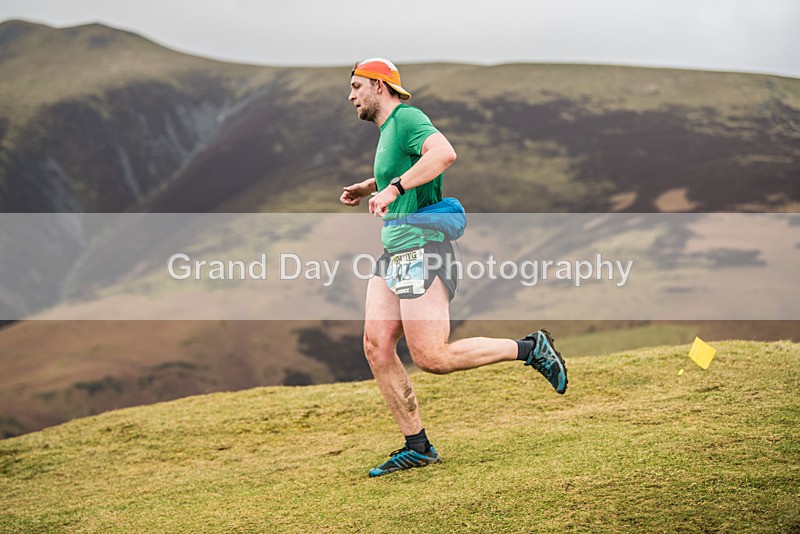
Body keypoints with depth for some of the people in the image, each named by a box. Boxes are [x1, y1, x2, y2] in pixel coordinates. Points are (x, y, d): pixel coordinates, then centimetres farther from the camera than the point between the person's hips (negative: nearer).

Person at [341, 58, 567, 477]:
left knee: (432, 358, -13)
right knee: (376, 347, -1)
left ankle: (530, 349, 1)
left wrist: (393, 188, -31)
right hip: (394, 253, 10)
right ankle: (417, 447, 4)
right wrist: (367, 187, 32)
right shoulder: (388, 130, 20)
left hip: (421, 248, -10)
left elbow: (444, 153, -30)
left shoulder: (406, 118, -9)